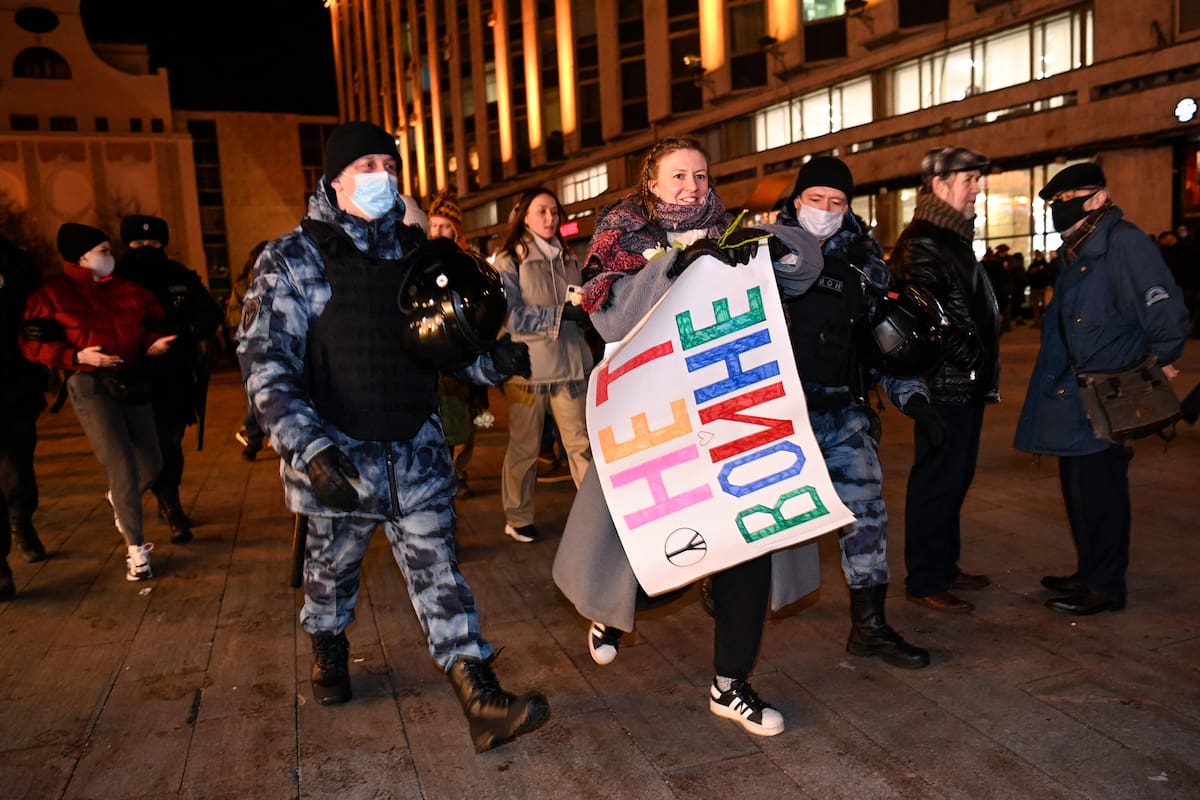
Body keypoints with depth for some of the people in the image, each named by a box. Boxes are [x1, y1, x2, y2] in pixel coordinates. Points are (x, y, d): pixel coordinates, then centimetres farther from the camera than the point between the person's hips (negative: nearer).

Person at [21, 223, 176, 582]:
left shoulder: (127, 289, 9)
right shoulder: (53, 294, -3)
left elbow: (153, 324, 16)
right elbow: (33, 343, -5)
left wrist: (153, 343, -6)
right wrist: (78, 356, -17)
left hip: (133, 382, 5)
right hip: (90, 386, -5)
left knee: (151, 464, 8)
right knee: (121, 467, -10)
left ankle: (119, 500, 43)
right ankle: (135, 548, 2)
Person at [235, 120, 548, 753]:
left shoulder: (418, 254, 8)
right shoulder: (293, 259, -7)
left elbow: (448, 340, 15)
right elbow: (266, 365, -14)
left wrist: (495, 359, -8)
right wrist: (312, 449, -27)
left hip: (417, 451, 3)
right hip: (338, 456, -2)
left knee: (437, 569, 1)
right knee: (333, 565, 18)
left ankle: (480, 699, 2)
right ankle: (328, 651, 48)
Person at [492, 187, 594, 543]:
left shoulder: (567, 258, 16)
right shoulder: (509, 260, -2)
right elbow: (512, 316, -12)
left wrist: (584, 309, 0)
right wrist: (560, 314, -15)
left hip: (570, 363, 4)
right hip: (528, 366, -4)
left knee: (581, 444, -1)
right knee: (524, 447, 7)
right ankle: (517, 518, 21)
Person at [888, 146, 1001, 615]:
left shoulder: (953, 239, 18)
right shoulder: (921, 245, -14)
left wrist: (984, 377, 21)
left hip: (965, 386, 10)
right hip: (944, 389, -10)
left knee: (954, 479, 16)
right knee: (936, 482, -2)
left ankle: (943, 566, 28)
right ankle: (924, 582, 8)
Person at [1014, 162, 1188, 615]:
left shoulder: (1124, 243, -16)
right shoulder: (1074, 251, 14)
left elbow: (1165, 308, -20)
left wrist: (1160, 361, -10)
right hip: (1074, 393, 10)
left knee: (1097, 489, -2)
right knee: (1078, 485, 17)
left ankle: (1105, 587, 11)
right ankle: (1090, 572, 31)